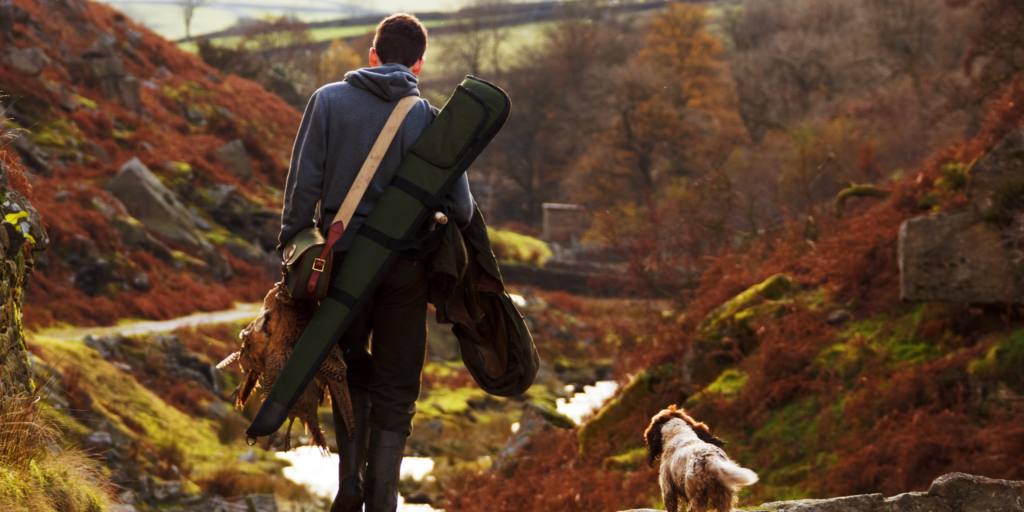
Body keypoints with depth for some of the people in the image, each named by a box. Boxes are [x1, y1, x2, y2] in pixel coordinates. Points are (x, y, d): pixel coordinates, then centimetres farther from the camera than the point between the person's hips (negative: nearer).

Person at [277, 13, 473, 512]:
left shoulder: (329, 100, 1)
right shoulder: (428, 117, 0)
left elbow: (303, 182, -4)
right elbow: (460, 205, -2)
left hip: (343, 260, 1)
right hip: (405, 268, -1)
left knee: (352, 374, 20)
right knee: (395, 392, 8)